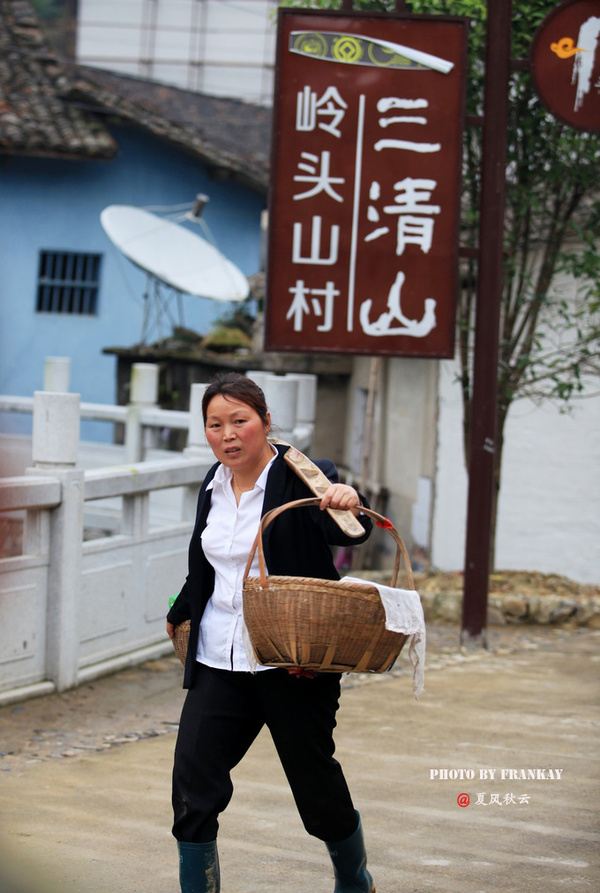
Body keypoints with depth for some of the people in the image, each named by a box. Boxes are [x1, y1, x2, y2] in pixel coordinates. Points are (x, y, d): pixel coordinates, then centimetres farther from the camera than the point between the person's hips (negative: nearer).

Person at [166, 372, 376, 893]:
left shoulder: (302, 479, -10)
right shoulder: (214, 485, 9)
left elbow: (346, 531, -29)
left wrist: (349, 505, -50)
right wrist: (182, 613, 36)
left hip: (294, 664, -5)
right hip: (219, 663, 5)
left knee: (318, 787, 6)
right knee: (193, 786, -5)